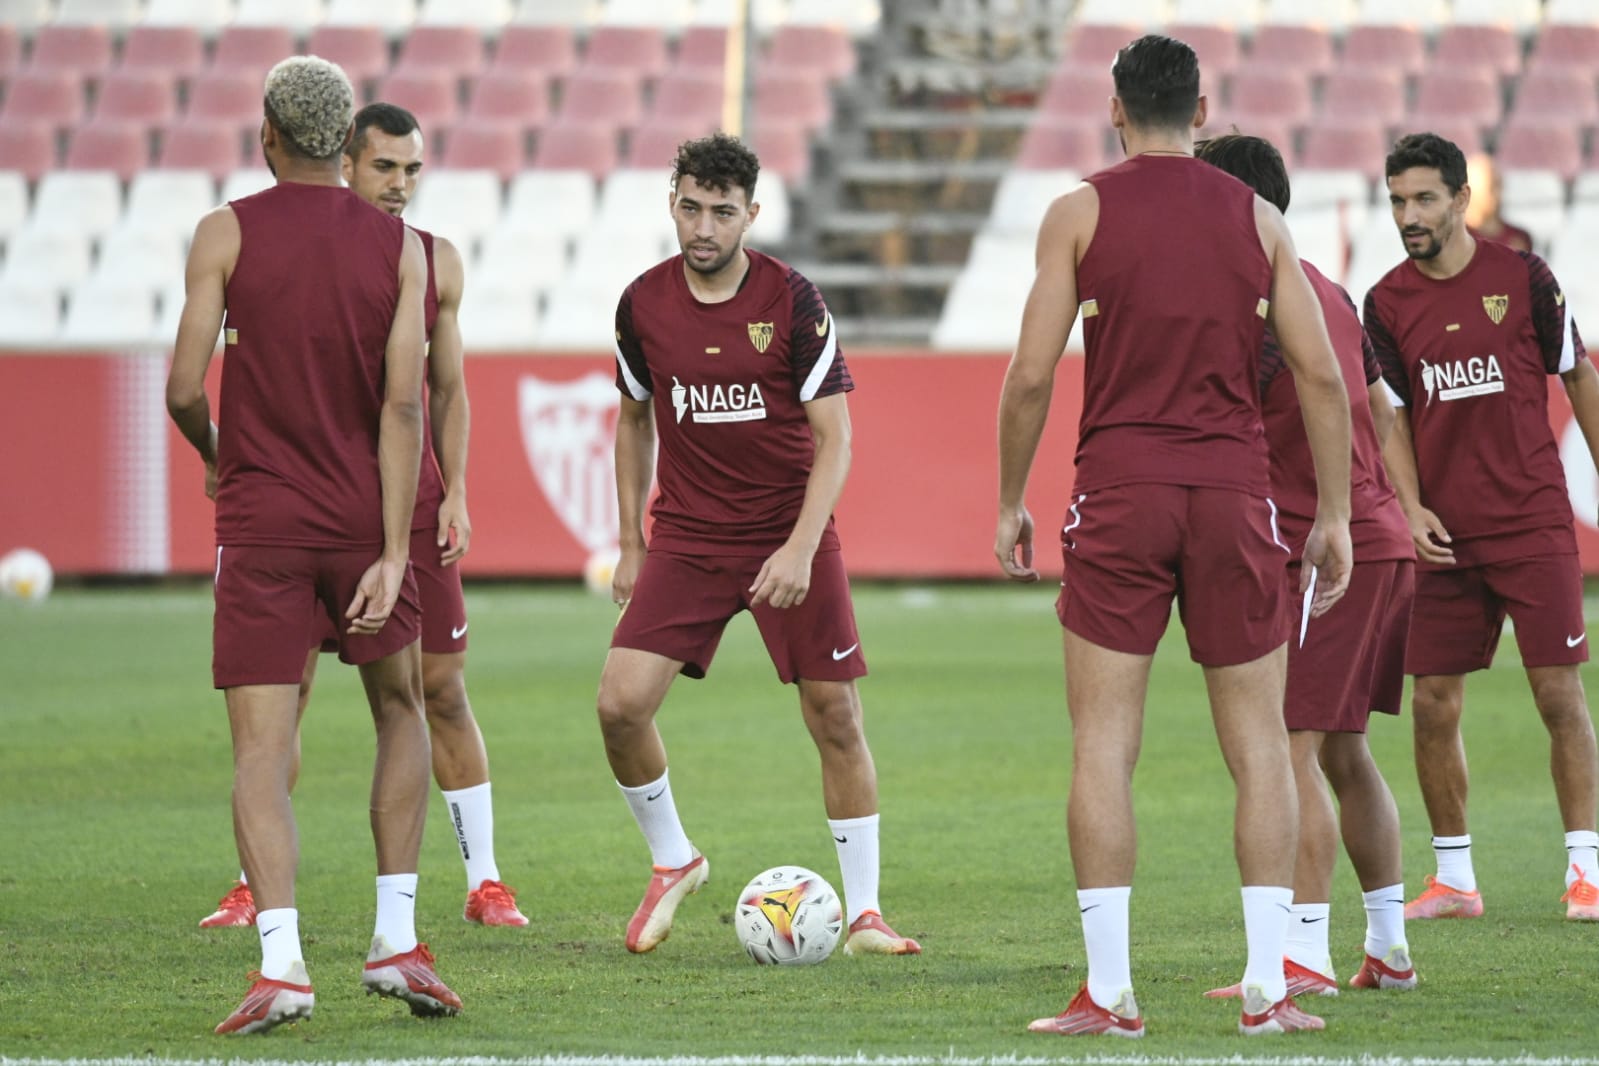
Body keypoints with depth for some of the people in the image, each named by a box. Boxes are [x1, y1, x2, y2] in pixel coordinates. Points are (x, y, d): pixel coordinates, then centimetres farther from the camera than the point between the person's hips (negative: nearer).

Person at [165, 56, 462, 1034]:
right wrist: (393, 555, -9)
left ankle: (281, 958, -20)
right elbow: (403, 406, -7)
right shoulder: (400, 247, 0)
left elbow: (185, 389, -8)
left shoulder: (227, 234, -4)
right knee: (401, 711, 21)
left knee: (262, 751, -3)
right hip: (363, 519, 2)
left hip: (260, 522, -2)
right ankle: (397, 938, 14)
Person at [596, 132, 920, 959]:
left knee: (836, 718, -3)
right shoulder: (643, 303, -1)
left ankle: (863, 913, 8)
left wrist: (800, 549, -21)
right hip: (687, 539, 2)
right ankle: (672, 862, 13)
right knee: (620, 703, -12)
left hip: (790, 537, -2)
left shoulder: (793, 302, -10)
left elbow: (834, 436, -10)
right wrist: (631, 544, 12)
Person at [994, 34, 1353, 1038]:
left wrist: (1010, 500, 7)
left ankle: (1109, 992, -4)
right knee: (1260, 744, 7)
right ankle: (1269, 985, 1)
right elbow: (1323, 373, 3)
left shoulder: (1081, 211, 1)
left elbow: (1031, 375, -4)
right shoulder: (1258, 217, 7)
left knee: (1103, 746, 1)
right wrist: (1335, 514, 9)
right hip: (1236, 494, 2)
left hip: (1120, 493, -2)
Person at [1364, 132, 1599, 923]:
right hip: (1445, 534, 3)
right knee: (1434, 705, 1)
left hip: (1534, 524, -3)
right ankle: (1453, 878, 13)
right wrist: (1412, 507, -4)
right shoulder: (1387, 303, 4)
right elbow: (1393, 415, 9)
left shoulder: (1523, 278, -3)